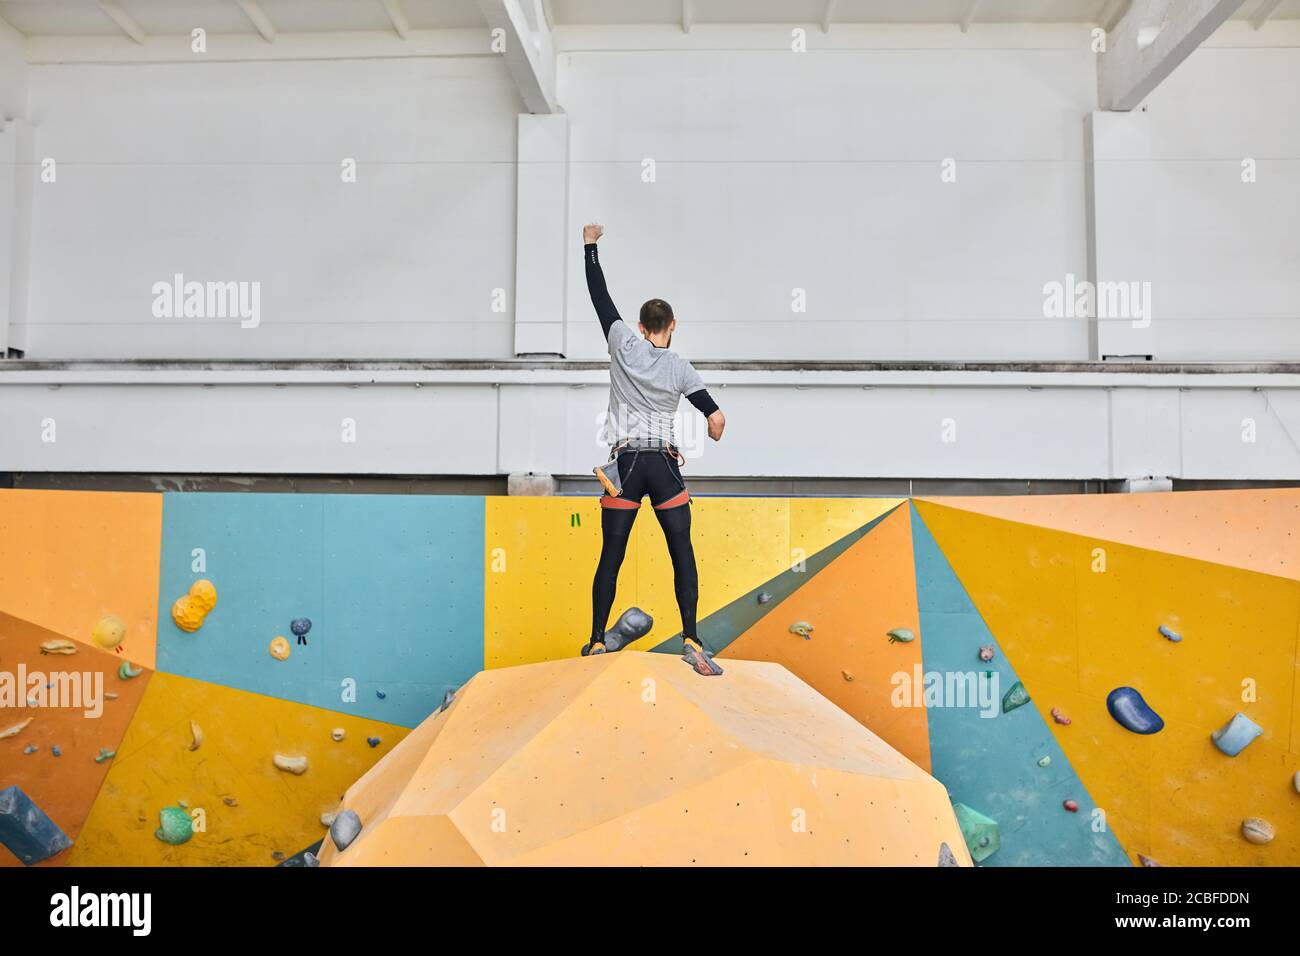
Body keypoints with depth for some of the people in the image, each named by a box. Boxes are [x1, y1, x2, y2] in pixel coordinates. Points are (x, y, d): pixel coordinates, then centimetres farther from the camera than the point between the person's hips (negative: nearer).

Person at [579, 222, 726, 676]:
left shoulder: (623, 345, 1)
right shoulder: (679, 367, -1)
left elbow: (600, 295, 10)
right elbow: (716, 417, -5)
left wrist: (591, 247, 21)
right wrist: (715, 430, 18)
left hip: (625, 464, 1)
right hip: (664, 465, -1)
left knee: (611, 558, 6)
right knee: (683, 556, 3)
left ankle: (597, 640, 12)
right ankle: (691, 641, -2)